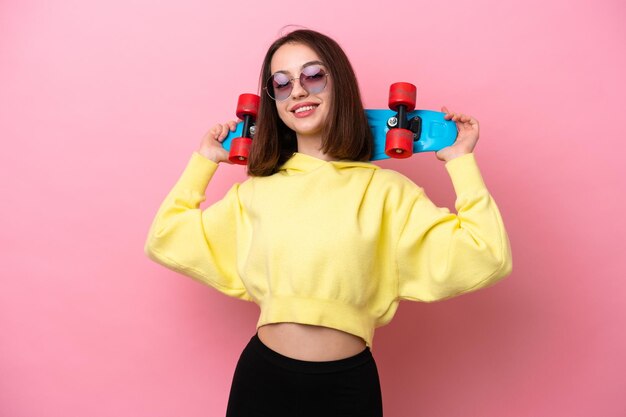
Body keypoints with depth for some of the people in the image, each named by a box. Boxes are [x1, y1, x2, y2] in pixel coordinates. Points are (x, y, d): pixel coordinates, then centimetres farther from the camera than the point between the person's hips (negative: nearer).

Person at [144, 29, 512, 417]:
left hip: (348, 383, -1)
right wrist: (204, 161, 11)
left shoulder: (386, 189, -5)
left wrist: (461, 161, -8)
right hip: (262, 375, 2)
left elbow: (485, 258, -11)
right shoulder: (255, 190, 4)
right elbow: (167, 241, 8)